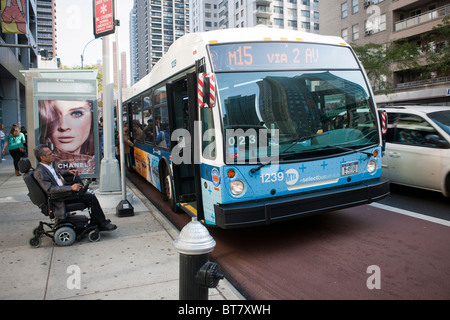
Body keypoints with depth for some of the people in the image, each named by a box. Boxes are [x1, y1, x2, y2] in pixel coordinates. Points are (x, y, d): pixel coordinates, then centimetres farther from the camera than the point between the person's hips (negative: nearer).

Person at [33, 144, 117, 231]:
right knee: (91, 198, -16)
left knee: (91, 196, 3)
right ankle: (103, 224, -2)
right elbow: (50, 189, -26)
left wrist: (68, 171, 14)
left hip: (65, 191, 10)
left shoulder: (48, 165, 11)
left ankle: (95, 224, 9)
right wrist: (70, 188, -30)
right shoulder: (39, 172, -18)